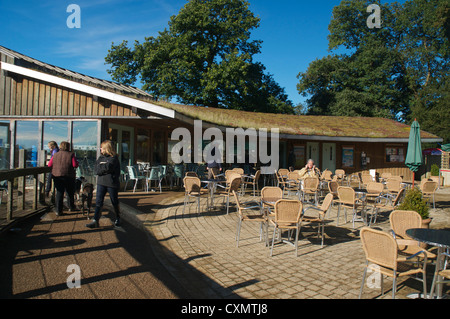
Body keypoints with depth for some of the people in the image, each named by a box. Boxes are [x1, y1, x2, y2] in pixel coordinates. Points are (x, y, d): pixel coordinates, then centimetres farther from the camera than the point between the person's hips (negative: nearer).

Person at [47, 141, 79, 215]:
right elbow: (75, 165, -13)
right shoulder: (71, 154, -6)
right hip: (68, 176, -3)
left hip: (56, 176, 3)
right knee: (70, 192, 14)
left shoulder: (55, 155, 5)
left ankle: (58, 210, 5)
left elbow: (49, 165, 6)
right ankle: (71, 207, 26)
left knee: (59, 193, 7)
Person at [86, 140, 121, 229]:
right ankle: (95, 221, -1)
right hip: (101, 183, 5)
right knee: (98, 202, -2)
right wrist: (105, 169, -13)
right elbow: (96, 170, 4)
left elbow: (108, 167, -21)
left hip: (112, 183, -5)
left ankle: (118, 219, 25)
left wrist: (100, 167, -5)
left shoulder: (114, 158, -6)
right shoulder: (100, 157, 12)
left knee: (115, 202, 8)